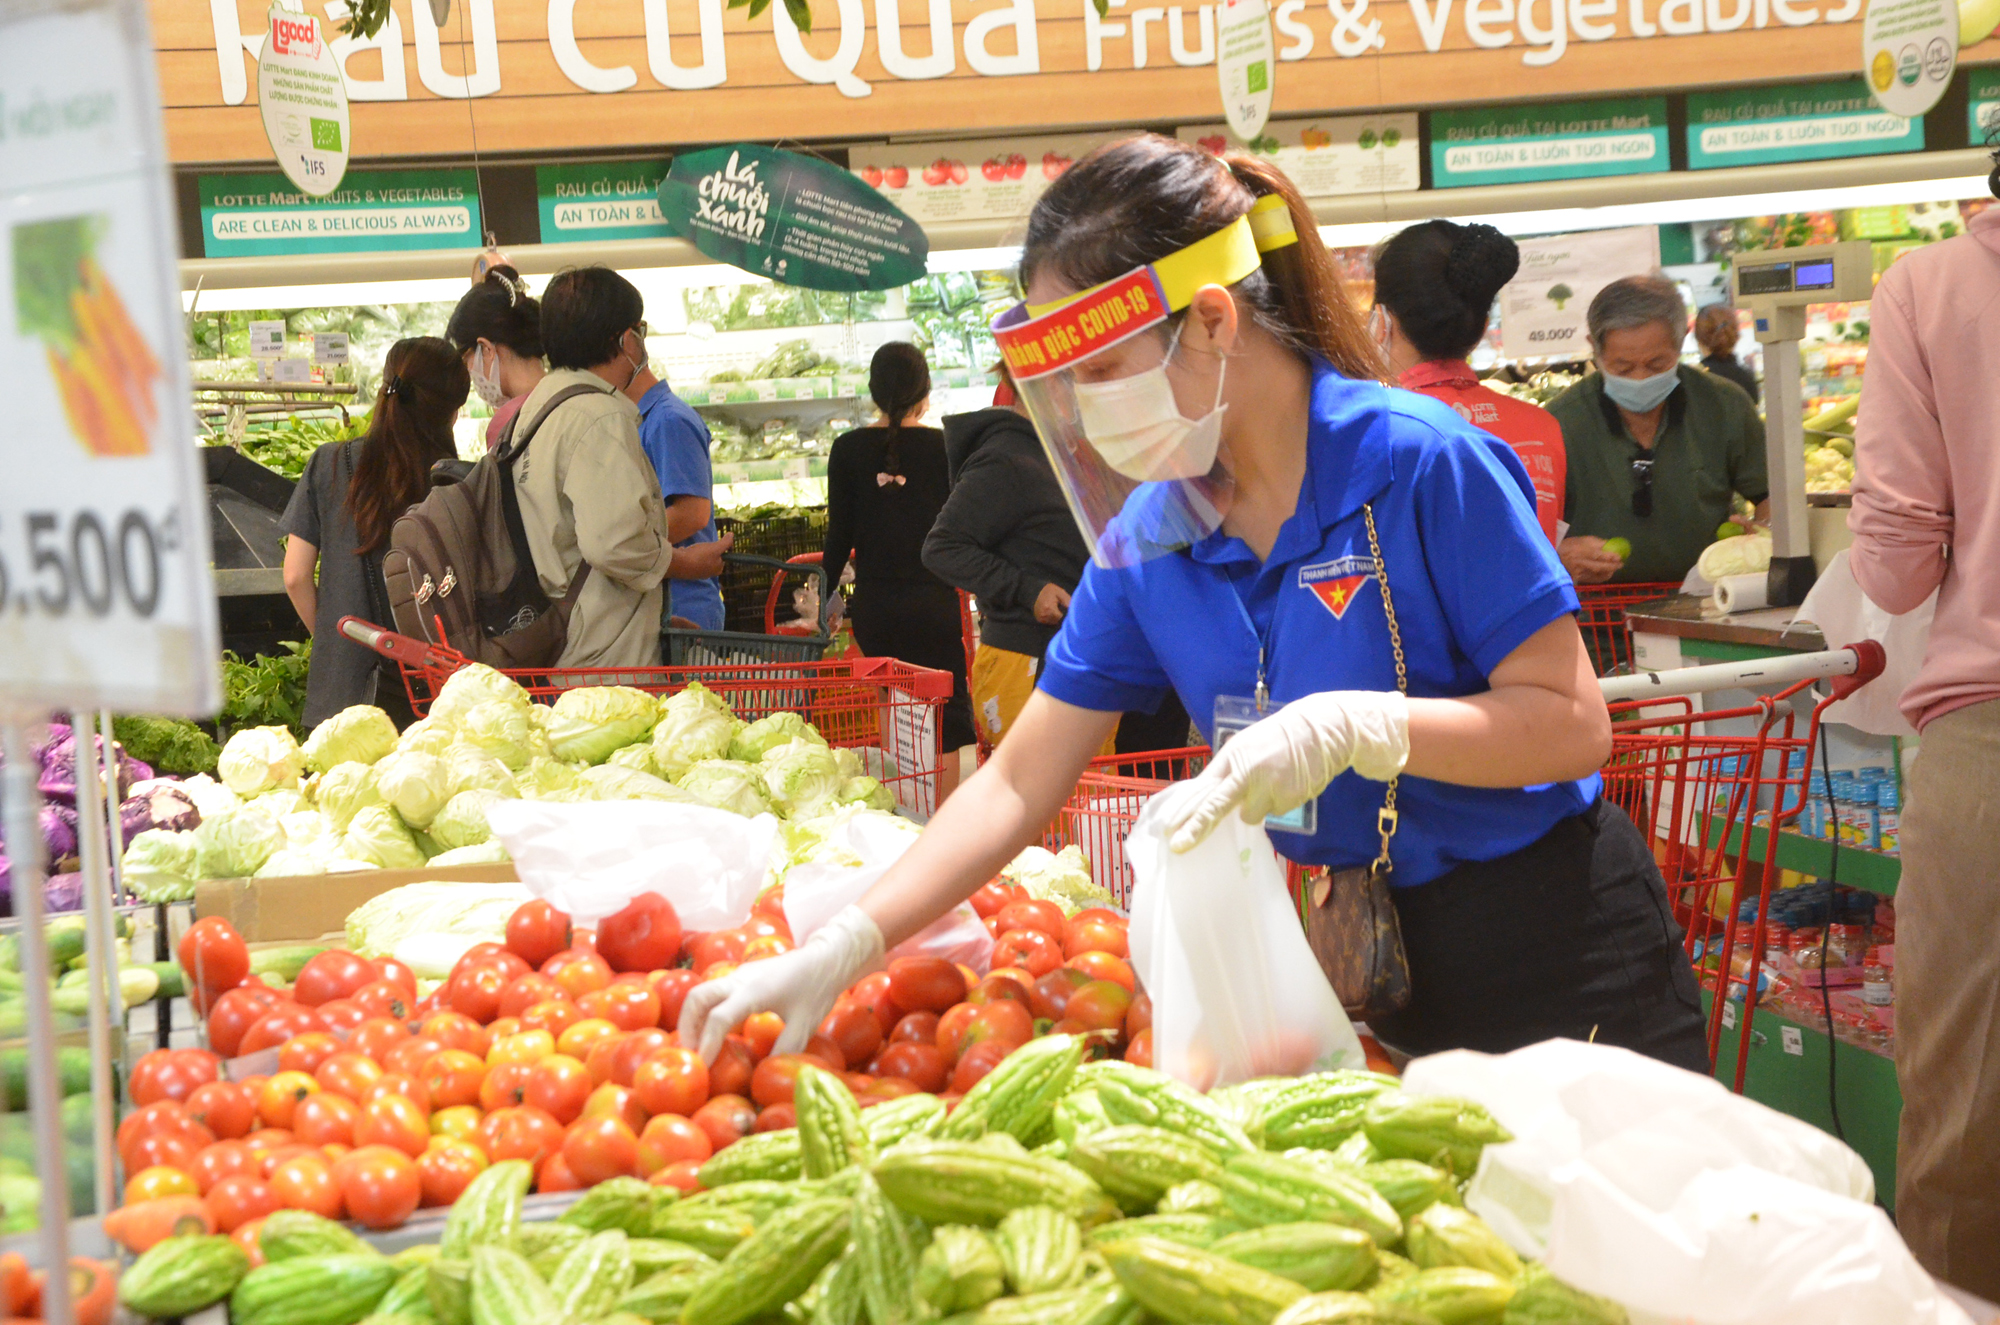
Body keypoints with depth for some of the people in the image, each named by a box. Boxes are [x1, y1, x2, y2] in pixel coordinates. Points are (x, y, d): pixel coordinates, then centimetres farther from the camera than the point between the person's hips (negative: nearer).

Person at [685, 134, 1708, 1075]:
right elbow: (1017, 786, 0)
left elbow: (1574, 724, -17)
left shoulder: (1417, 464, -18)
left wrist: (1354, 728, -31)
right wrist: (838, 952, -10)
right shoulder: (1145, 540, -1)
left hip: (1556, 963, -5)